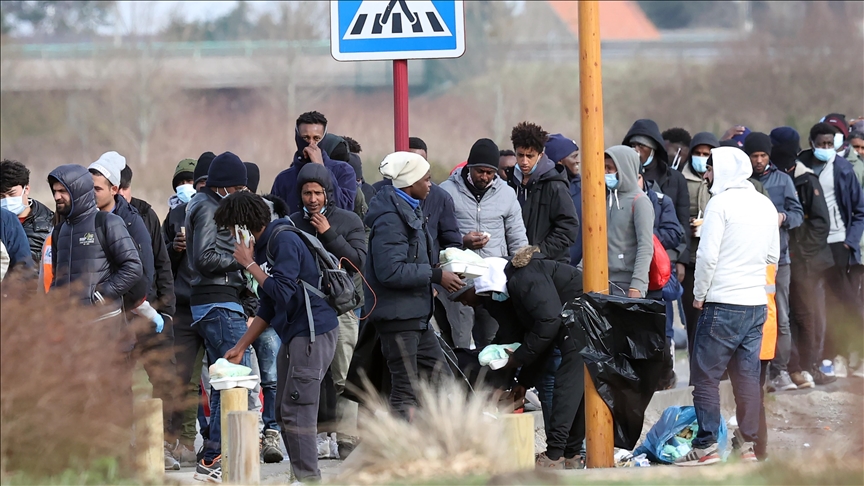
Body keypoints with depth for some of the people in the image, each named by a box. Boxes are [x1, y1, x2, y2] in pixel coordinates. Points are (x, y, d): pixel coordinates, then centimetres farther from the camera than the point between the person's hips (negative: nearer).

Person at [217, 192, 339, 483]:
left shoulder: (284, 242, -15)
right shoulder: (262, 248, 15)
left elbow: (283, 292, -24)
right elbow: (268, 307, 21)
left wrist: (250, 264, -14)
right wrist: (241, 347, 20)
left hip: (313, 333, -10)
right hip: (294, 336, 10)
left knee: (296, 413, -12)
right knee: (284, 413, 11)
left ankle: (308, 478, -10)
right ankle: (301, 476, 14)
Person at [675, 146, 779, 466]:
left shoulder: (721, 203, -10)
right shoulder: (766, 205, 11)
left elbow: (707, 254, -14)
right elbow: (773, 256, 18)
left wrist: (700, 294, -4)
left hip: (723, 303, -7)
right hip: (757, 302, 7)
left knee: (705, 374, -1)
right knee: (747, 375, 9)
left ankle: (706, 446, -4)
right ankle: (748, 445, 10)